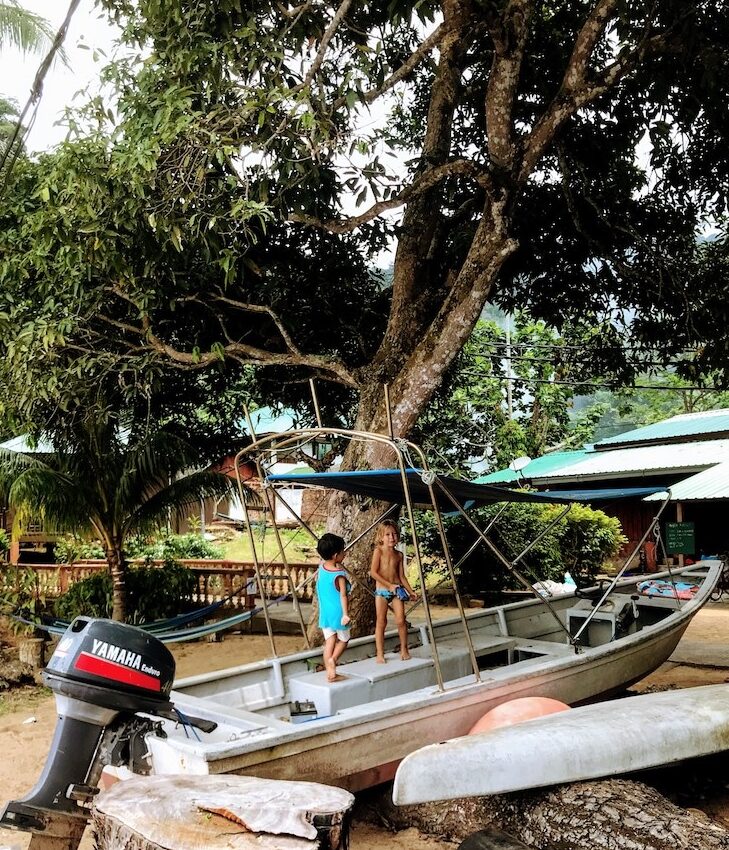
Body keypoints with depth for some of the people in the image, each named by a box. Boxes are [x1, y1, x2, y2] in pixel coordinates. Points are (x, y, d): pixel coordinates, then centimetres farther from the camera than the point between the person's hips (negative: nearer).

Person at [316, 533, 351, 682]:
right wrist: (345, 614, -19)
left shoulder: (321, 568, -1)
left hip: (324, 614, 5)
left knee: (329, 642, 11)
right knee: (343, 640, 14)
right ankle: (333, 659, -10)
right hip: (338, 613, -5)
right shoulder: (340, 575, -19)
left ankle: (330, 673, 12)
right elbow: (343, 596, -20)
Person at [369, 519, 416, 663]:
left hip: (397, 590, 3)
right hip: (381, 590, -3)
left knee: (400, 621, -5)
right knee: (381, 622, 0)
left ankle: (404, 649, 14)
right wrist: (389, 585, -14)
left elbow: (401, 576, 14)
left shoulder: (399, 555, 9)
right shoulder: (378, 551, -5)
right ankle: (380, 654, 7)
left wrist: (410, 591, 9)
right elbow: (373, 572, -12)